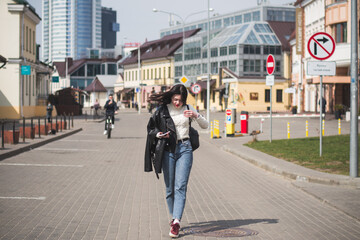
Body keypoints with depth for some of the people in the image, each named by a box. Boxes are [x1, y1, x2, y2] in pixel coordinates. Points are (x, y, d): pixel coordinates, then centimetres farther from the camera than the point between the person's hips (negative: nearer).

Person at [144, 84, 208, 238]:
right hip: (168, 150, 1)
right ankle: (173, 217, 23)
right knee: (170, 188, 5)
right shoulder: (162, 110, 2)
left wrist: (196, 116, -11)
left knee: (180, 186, -12)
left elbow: (205, 126, 9)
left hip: (184, 149, -1)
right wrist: (158, 134, -11)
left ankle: (176, 222, -18)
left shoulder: (188, 109, 6)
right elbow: (151, 128, 11)